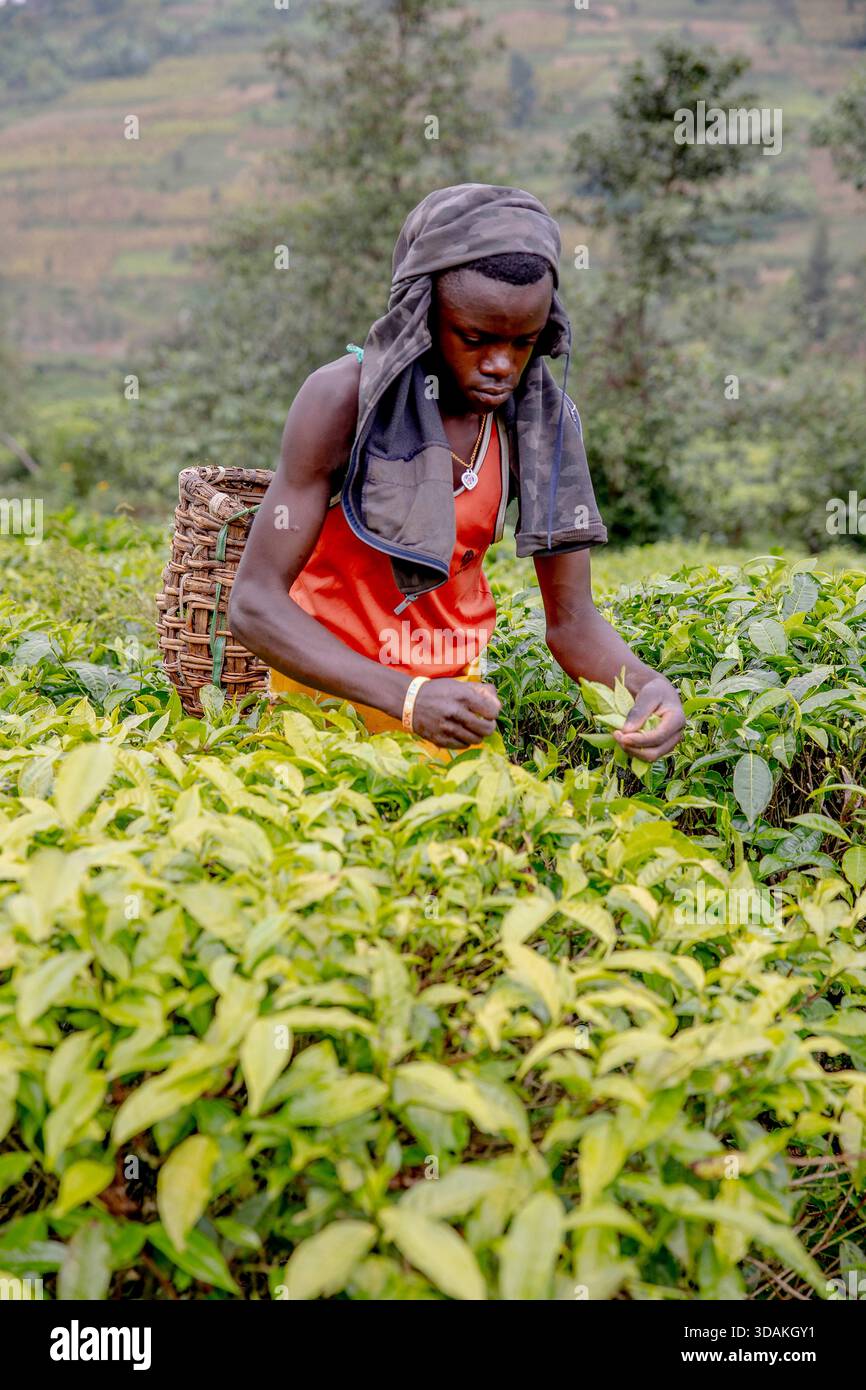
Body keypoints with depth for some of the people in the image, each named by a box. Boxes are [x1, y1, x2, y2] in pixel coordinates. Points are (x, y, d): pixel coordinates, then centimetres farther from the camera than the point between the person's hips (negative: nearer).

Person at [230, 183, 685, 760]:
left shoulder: (545, 418, -11)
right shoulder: (343, 398, -22)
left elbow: (571, 620, -8)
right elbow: (255, 603, -24)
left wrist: (647, 683, -30)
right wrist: (406, 697, -37)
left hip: (455, 687, 3)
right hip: (328, 675, -3)